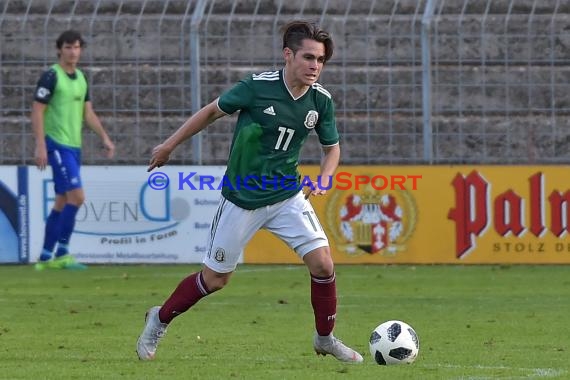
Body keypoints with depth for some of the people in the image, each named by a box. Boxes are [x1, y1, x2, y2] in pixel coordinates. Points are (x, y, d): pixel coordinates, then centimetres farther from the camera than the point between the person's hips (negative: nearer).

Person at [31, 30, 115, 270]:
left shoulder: (81, 78, 13)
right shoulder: (51, 76, -9)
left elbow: (88, 112, 20)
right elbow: (37, 112, -11)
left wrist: (104, 138, 10)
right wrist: (40, 146, -17)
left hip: (74, 146, 8)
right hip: (57, 145, -8)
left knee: (62, 202, 9)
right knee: (76, 196, -16)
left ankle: (46, 257, 14)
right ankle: (62, 254, -11)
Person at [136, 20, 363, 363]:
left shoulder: (321, 100, -8)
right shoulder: (258, 86, -20)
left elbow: (331, 147, 9)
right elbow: (213, 111, -3)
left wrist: (324, 180, -11)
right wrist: (169, 145, 3)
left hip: (287, 196, 3)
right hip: (242, 199, -3)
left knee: (322, 263, -12)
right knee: (216, 279, 5)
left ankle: (325, 338, 10)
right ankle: (160, 320, 30)